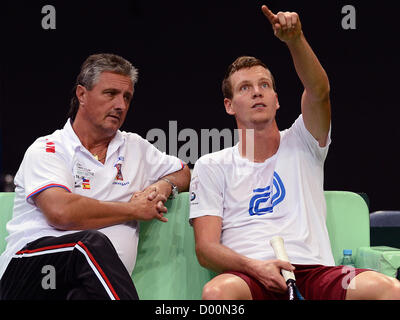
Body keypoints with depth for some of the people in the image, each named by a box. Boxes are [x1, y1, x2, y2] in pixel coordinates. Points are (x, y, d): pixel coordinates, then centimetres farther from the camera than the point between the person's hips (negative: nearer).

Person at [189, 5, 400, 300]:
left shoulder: (301, 145, 18)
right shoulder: (212, 167, 15)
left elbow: (318, 92, -3)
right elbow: (206, 247, 5)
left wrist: (295, 39, -20)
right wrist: (255, 267, -16)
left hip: (316, 274, 1)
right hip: (249, 277, -1)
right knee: (217, 292, -39)